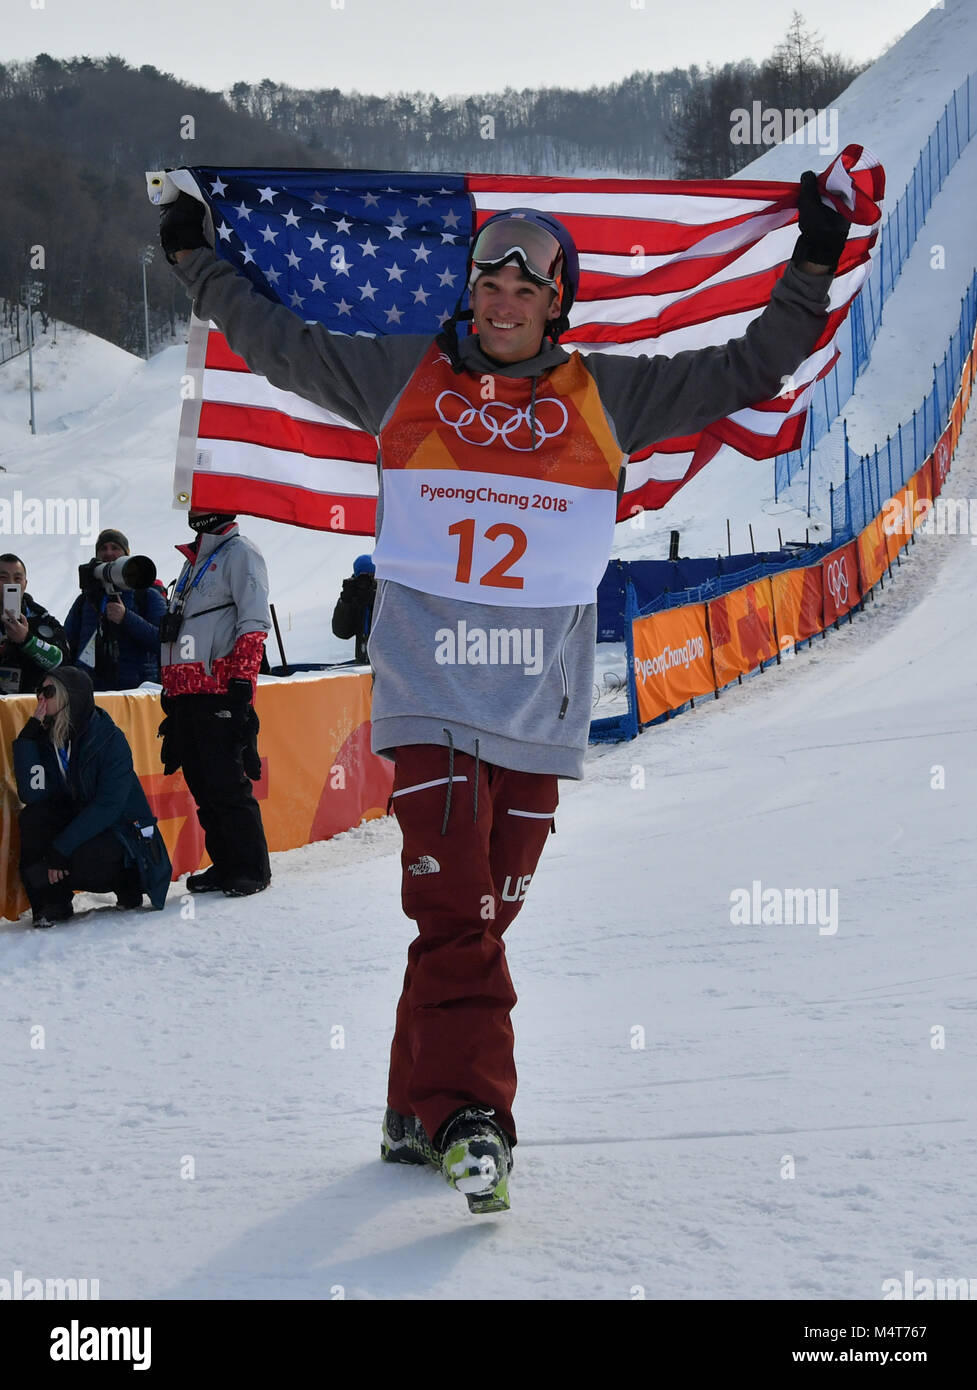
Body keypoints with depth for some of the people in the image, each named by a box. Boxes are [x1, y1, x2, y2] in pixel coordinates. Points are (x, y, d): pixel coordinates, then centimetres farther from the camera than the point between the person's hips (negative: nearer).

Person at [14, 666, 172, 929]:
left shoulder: (110, 740, -18)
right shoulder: (44, 738, -3)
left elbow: (108, 806, -26)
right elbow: (32, 795, -17)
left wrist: (60, 848, -32)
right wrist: (27, 737, -22)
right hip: (77, 825, 5)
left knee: (86, 864, -36)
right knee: (32, 818, -22)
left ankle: (127, 881, 0)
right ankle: (52, 904, -13)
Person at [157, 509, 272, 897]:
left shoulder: (240, 553, -4)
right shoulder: (194, 558, 23)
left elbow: (253, 622, -12)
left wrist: (242, 681, -19)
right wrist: (170, 688, 22)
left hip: (221, 692, -9)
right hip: (187, 692, 9)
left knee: (227, 785, -10)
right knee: (201, 784, 8)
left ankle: (252, 869, -3)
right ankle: (225, 864, 15)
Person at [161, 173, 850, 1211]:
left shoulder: (605, 395, 10)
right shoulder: (404, 377, 10)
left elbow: (741, 373, 13)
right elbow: (279, 344, 19)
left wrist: (812, 269, 8)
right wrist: (197, 260, 20)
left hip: (539, 701, 2)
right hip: (428, 690, -2)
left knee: (477, 915, 5)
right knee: (456, 911, -14)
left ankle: (419, 1113, 16)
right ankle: (469, 1115, -17)